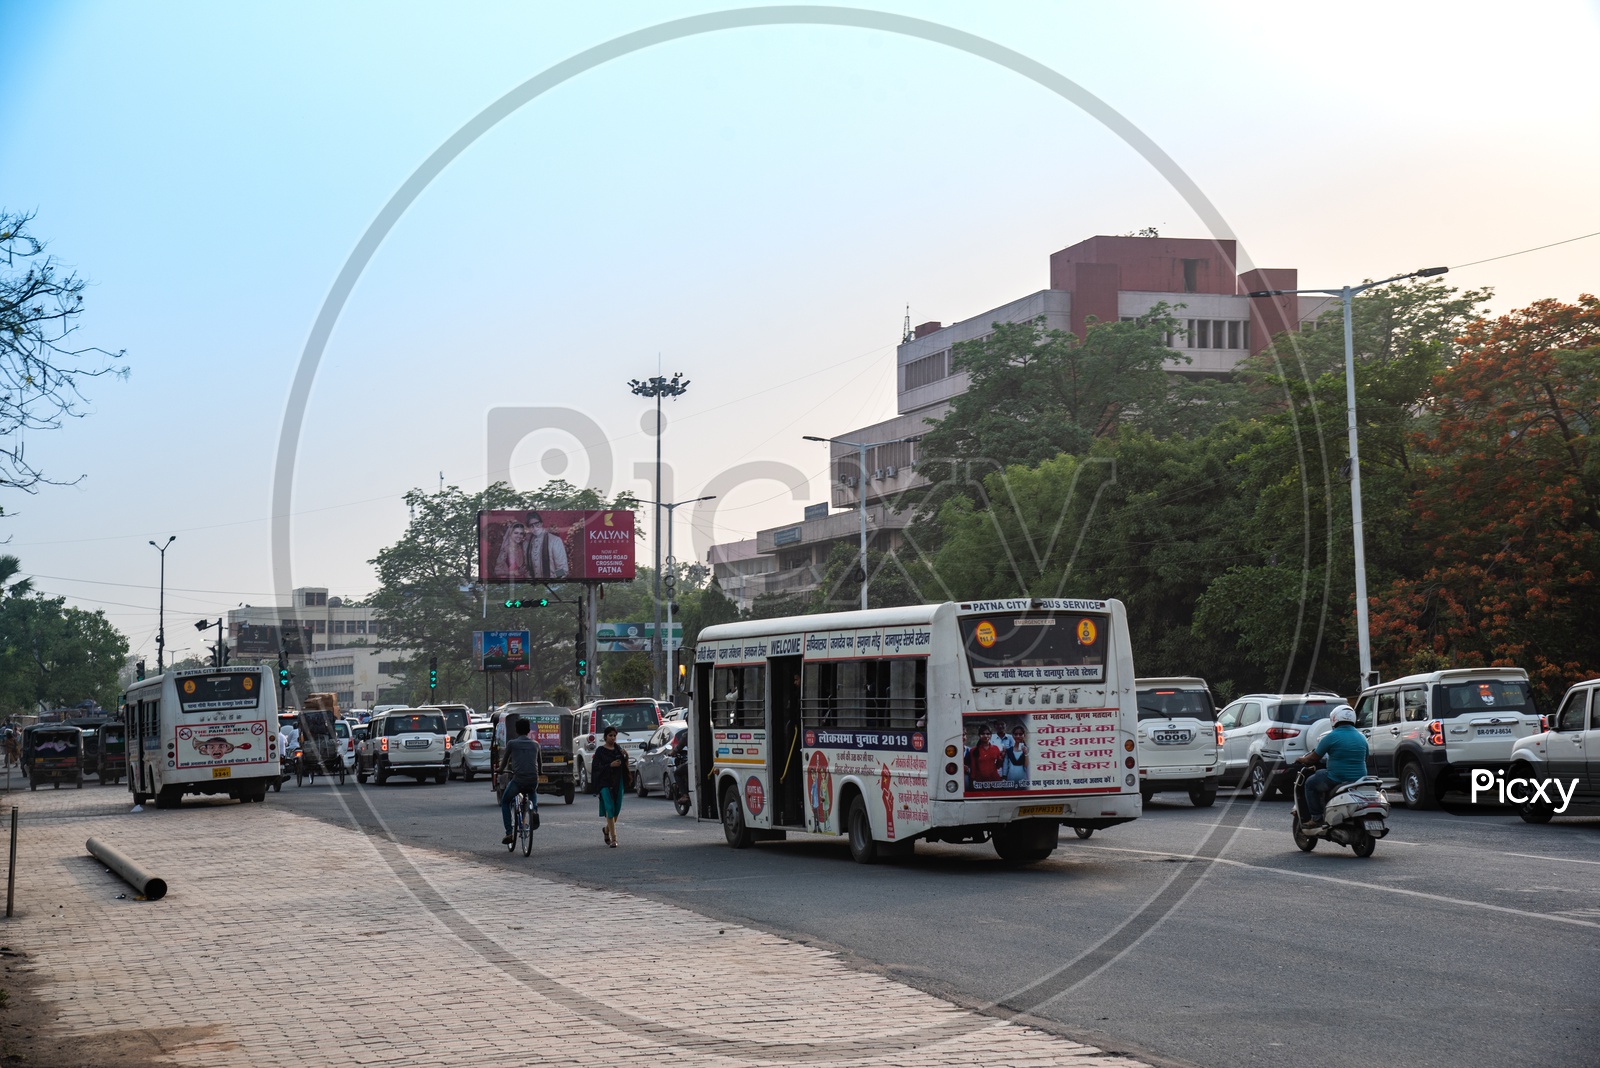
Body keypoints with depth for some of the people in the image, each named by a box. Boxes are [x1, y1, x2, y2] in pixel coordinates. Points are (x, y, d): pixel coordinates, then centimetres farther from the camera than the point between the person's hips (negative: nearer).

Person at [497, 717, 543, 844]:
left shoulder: (511, 744, 4)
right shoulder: (535, 744, 14)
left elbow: (504, 761, 14)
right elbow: (540, 766, 23)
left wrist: (501, 771, 36)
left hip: (518, 780, -3)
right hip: (533, 780, 3)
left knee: (505, 802, 22)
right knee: (533, 793, 40)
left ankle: (509, 833, 10)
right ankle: (534, 811, 9)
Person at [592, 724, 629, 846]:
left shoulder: (618, 748, 12)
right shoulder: (600, 750, -2)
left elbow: (624, 765, 9)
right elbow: (597, 767, -8)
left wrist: (626, 756, -10)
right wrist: (610, 765, -20)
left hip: (618, 782, 5)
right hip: (606, 782, -5)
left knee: (617, 809, 8)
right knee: (610, 809, -12)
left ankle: (607, 830, 35)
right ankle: (613, 839, -14)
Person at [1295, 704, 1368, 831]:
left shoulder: (1332, 737, -9)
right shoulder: (1361, 738, 9)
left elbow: (1313, 758, -3)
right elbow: (1364, 759, 21)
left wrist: (1302, 760, 17)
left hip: (1336, 780, -7)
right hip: (1359, 780, 7)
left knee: (1310, 783, 14)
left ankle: (1316, 819, 6)